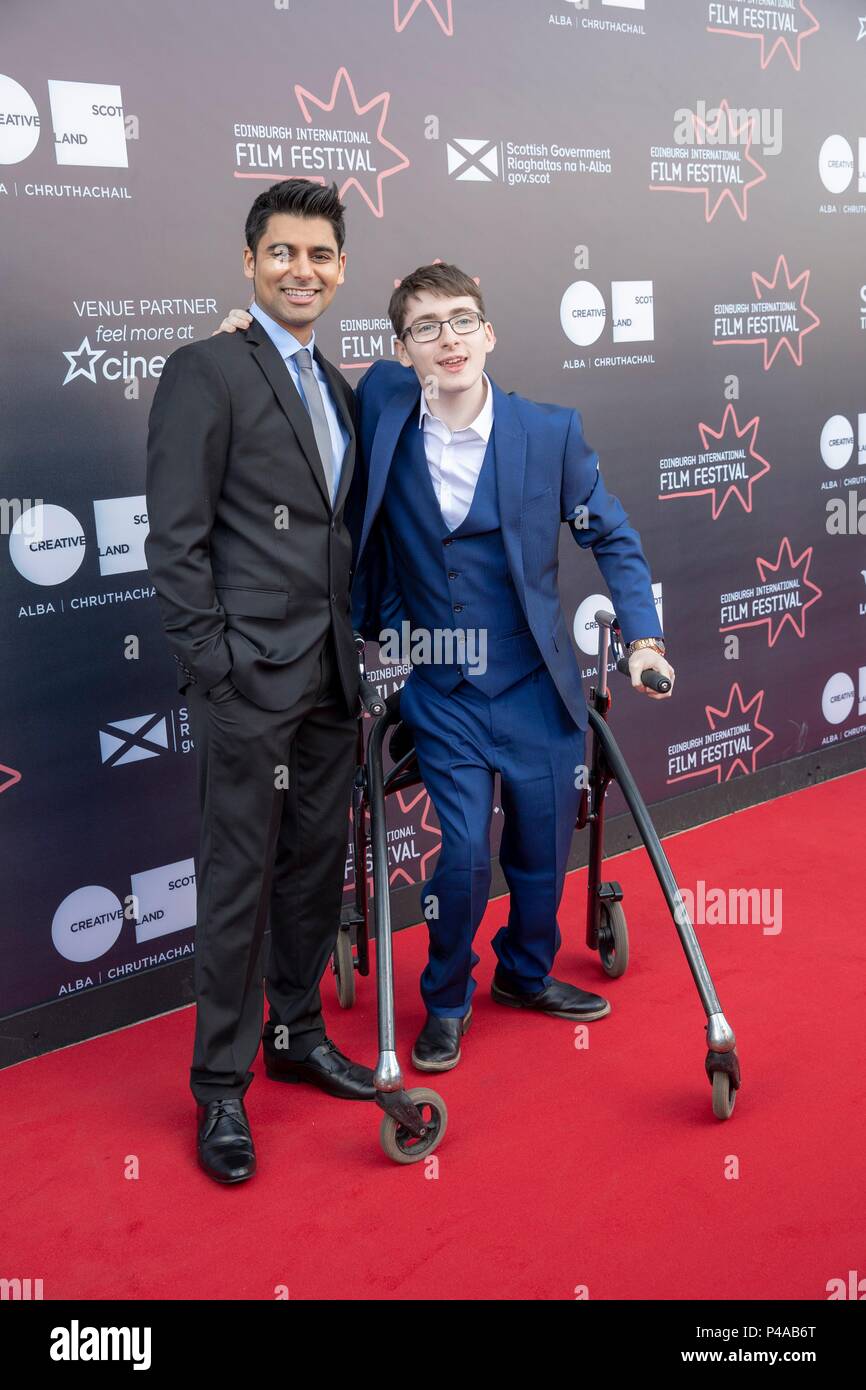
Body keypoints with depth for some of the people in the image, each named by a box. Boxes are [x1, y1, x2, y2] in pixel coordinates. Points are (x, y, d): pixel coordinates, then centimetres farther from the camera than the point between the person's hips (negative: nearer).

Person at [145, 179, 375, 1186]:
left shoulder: (337, 388, 15)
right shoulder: (206, 372, -7)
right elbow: (176, 540, -12)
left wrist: (357, 652, 12)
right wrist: (215, 666, -15)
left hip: (331, 677, 7)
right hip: (251, 677, -7)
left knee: (317, 865, 15)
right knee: (241, 878, 1)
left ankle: (297, 1035, 33)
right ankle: (220, 1085, 15)